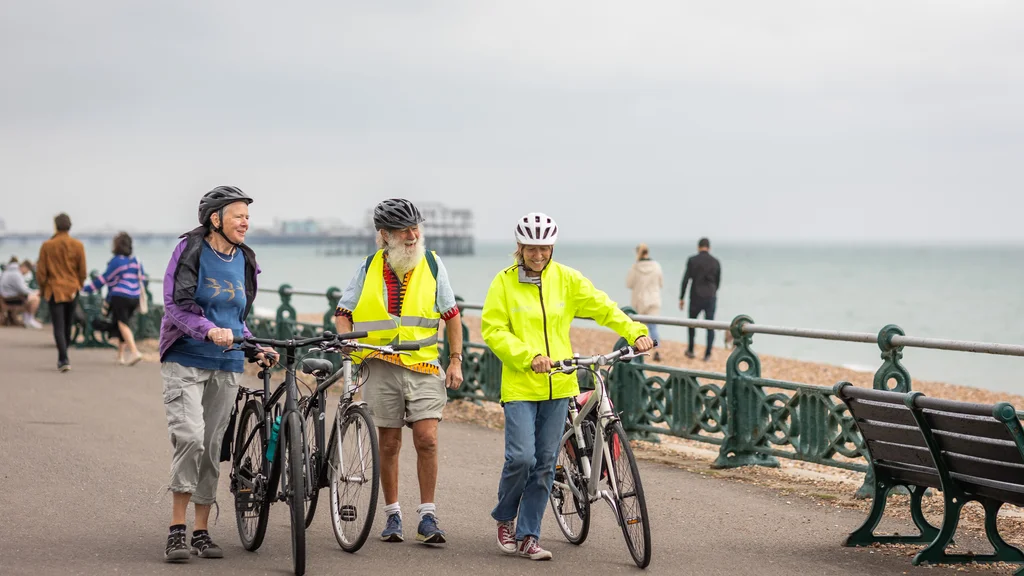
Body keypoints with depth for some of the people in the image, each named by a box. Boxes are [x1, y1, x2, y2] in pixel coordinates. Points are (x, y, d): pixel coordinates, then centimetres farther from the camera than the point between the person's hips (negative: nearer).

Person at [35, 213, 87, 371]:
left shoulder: (47, 246, -6)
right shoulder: (78, 245, -2)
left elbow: (41, 271, -3)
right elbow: (82, 271, 1)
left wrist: (42, 289, 11)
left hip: (54, 291, -2)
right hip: (72, 290, 2)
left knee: (58, 327, -4)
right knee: (67, 325, 15)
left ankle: (64, 360, -17)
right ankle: (62, 357, 24)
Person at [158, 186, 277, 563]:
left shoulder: (244, 260, 12)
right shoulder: (191, 251, -6)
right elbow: (177, 307, -14)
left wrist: (256, 348, 6)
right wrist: (210, 331, -30)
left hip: (226, 365, 6)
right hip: (186, 360, -6)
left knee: (212, 447, 7)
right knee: (190, 436, -20)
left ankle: (202, 532, 15)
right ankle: (176, 530, -14)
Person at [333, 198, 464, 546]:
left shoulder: (431, 264, 3)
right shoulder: (369, 268, 4)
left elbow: (451, 315, 9)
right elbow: (343, 313, 10)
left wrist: (456, 360, 3)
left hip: (424, 366, -1)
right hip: (381, 366, 1)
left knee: (426, 439, -10)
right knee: (389, 443, 7)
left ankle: (427, 517, -1)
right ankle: (392, 515, 19)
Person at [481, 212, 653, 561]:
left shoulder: (565, 279, 5)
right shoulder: (504, 283, -3)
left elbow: (602, 307, 5)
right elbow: (493, 330, -6)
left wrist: (635, 332, -9)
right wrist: (529, 356, -18)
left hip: (558, 386, 3)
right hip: (520, 386, -3)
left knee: (545, 465, 4)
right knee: (521, 458, -13)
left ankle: (527, 536, 14)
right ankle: (504, 517, 14)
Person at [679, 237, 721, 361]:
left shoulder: (692, 260, -5)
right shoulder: (716, 262, 2)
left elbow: (685, 280, -7)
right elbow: (718, 281, 10)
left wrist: (681, 298, -1)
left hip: (696, 297, -1)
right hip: (711, 297, 1)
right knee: (710, 326, 5)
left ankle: (690, 350, 22)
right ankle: (707, 354, 1)